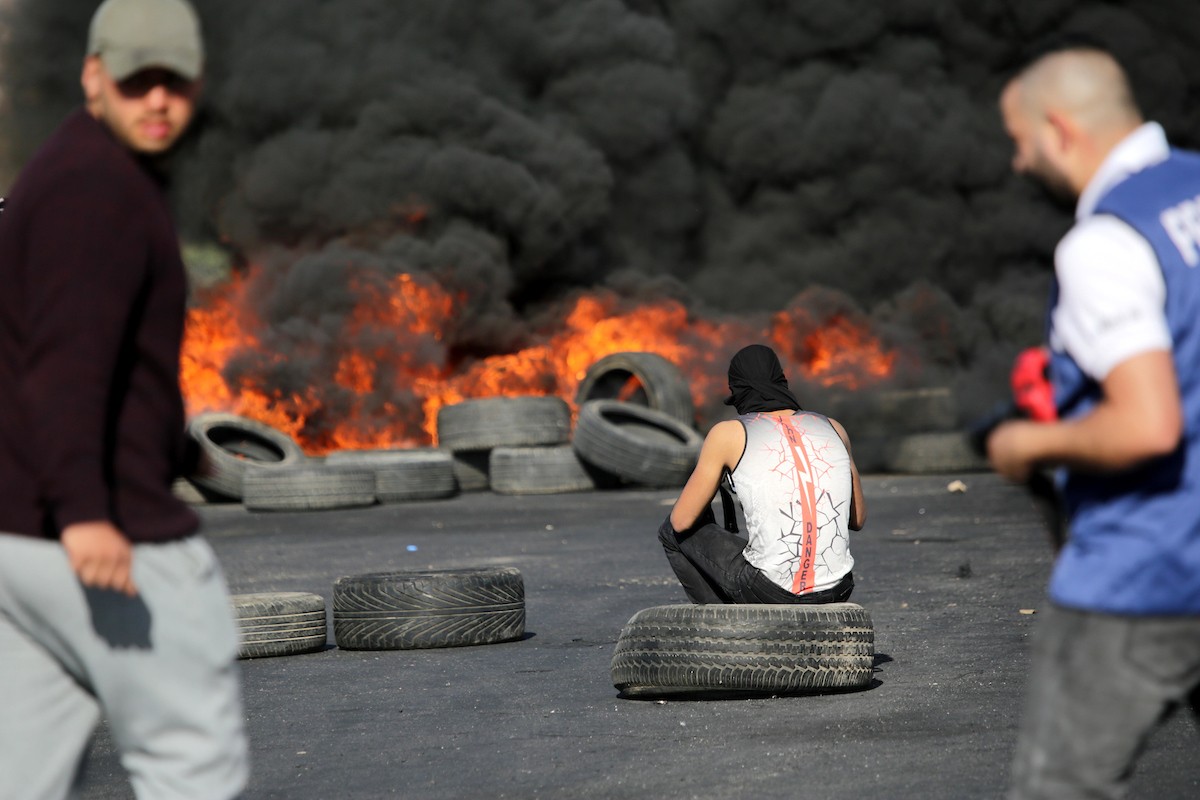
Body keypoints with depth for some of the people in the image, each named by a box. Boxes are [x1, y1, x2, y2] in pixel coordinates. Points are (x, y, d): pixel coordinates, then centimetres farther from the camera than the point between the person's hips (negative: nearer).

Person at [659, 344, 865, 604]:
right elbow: (857, 520, 19)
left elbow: (681, 521, 4)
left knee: (673, 531, 20)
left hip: (770, 590, -4)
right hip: (836, 592, 4)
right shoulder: (833, 428, 10)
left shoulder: (729, 433, 0)